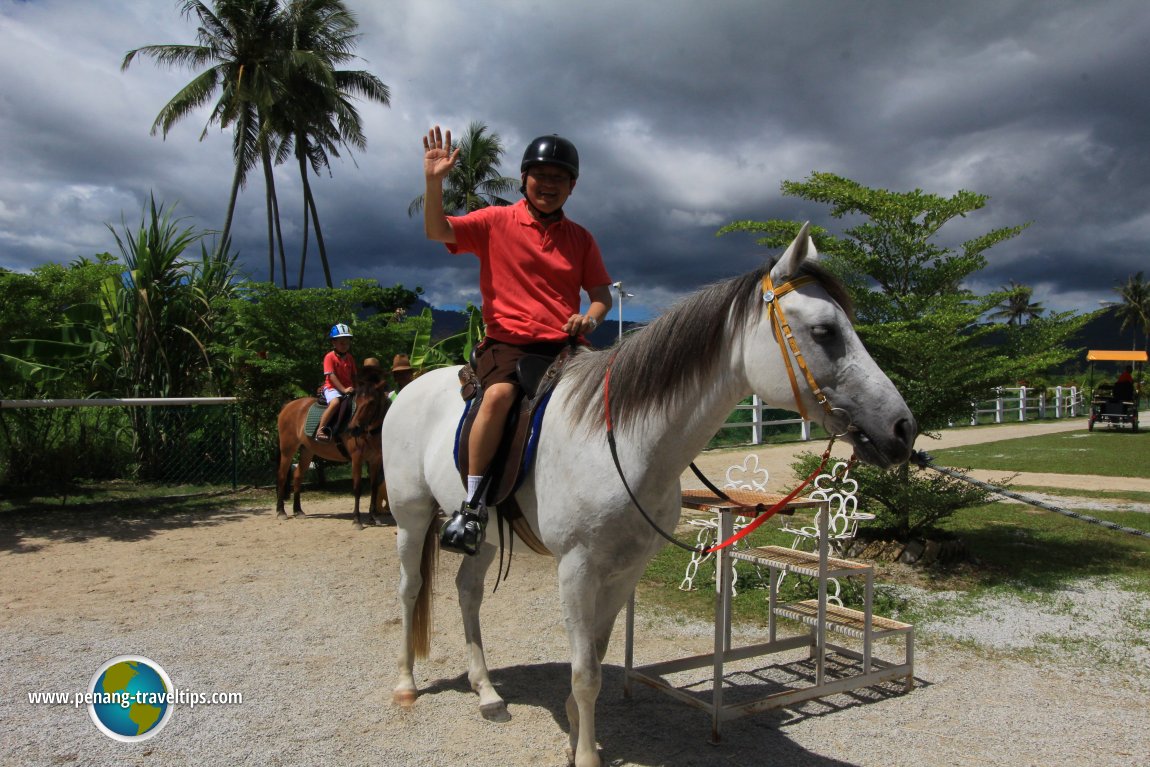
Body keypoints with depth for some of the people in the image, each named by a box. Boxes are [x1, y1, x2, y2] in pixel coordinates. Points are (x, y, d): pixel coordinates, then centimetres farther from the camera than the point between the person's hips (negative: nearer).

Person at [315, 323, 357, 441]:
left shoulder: (350, 358, 13)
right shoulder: (330, 357, -5)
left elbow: (353, 375, 15)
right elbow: (331, 375, -14)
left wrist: (355, 388, -2)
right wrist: (343, 389, -22)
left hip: (348, 388, 7)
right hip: (332, 387, -7)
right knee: (335, 402, -34)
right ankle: (320, 429, -30)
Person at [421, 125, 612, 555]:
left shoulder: (580, 239, 16)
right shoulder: (498, 221, 7)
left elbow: (602, 294, 15)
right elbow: (437, 231, -4)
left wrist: (590, 318, -8)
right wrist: (434, 181, -19)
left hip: (564, 346, 4)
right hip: (507, 343, -3)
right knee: (500, 394, -35)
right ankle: (473, 504, -23)